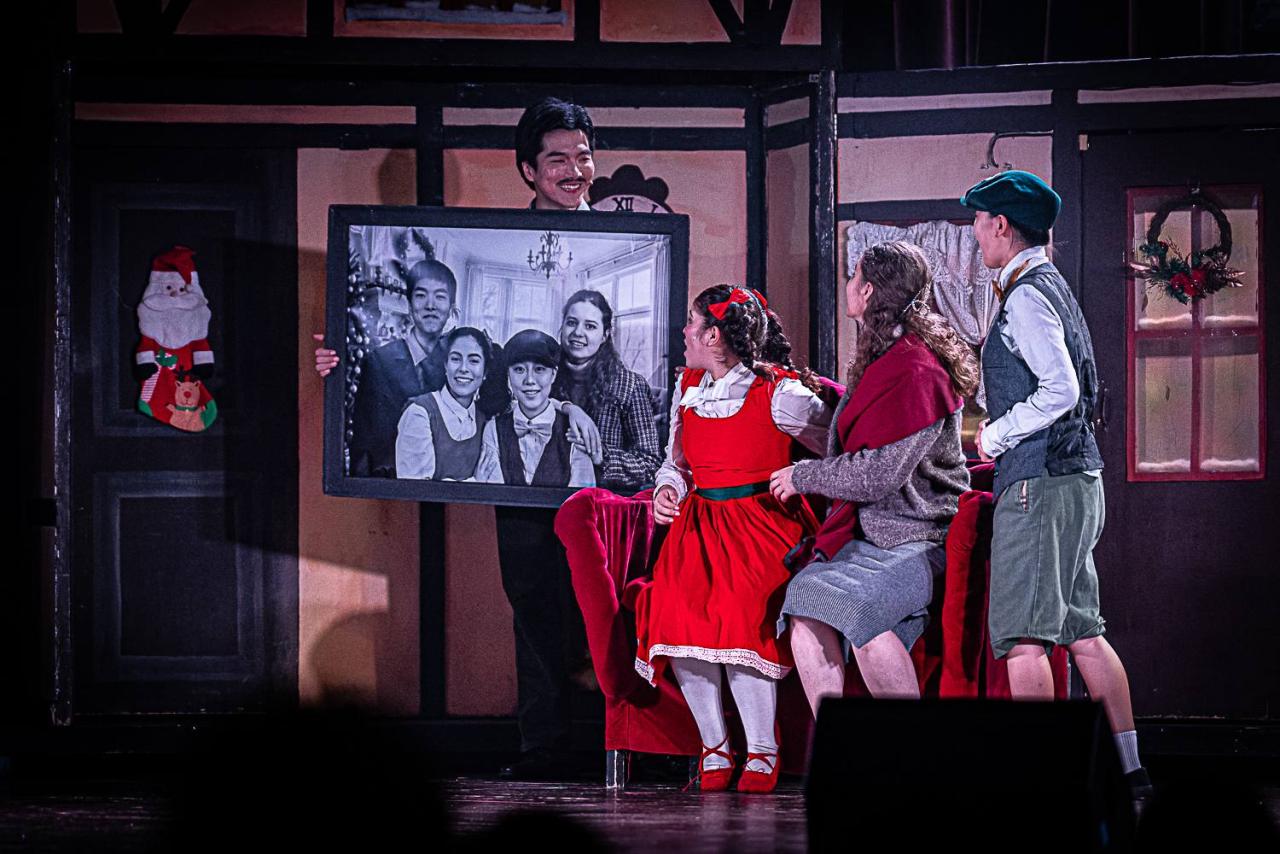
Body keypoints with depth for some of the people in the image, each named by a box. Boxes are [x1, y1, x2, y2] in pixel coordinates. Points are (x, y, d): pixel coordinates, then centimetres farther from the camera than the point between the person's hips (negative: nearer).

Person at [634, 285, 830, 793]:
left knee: (736, 614, -30)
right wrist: (668, 489, 5)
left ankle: (762, 752, -14)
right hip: (699, 522, 5)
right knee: (677, 612, -23)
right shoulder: (689, 388, 15)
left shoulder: (778, 392, -5)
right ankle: (714, 748, -9)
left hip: (762, 521, -5)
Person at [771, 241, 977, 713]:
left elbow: (880, 474, -18)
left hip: (920, 541, -8)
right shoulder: (881, 359, 18)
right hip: (867, 535, 8)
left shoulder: (915, 370, -14)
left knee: (855, 605, -34)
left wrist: (804, 476, -5)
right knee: (805, 606, -19)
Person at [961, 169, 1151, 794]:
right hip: (1075, 480, 10)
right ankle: (1127, 768, 10)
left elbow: (1060, 391, -21)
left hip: (1040, 484, -10)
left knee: (1022, 636, -11)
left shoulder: (1026, 297, -11)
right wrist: (1001, 436, 19)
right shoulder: (1052, 286, 19)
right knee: (1083, 632, 10)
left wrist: (994, 436, -10)